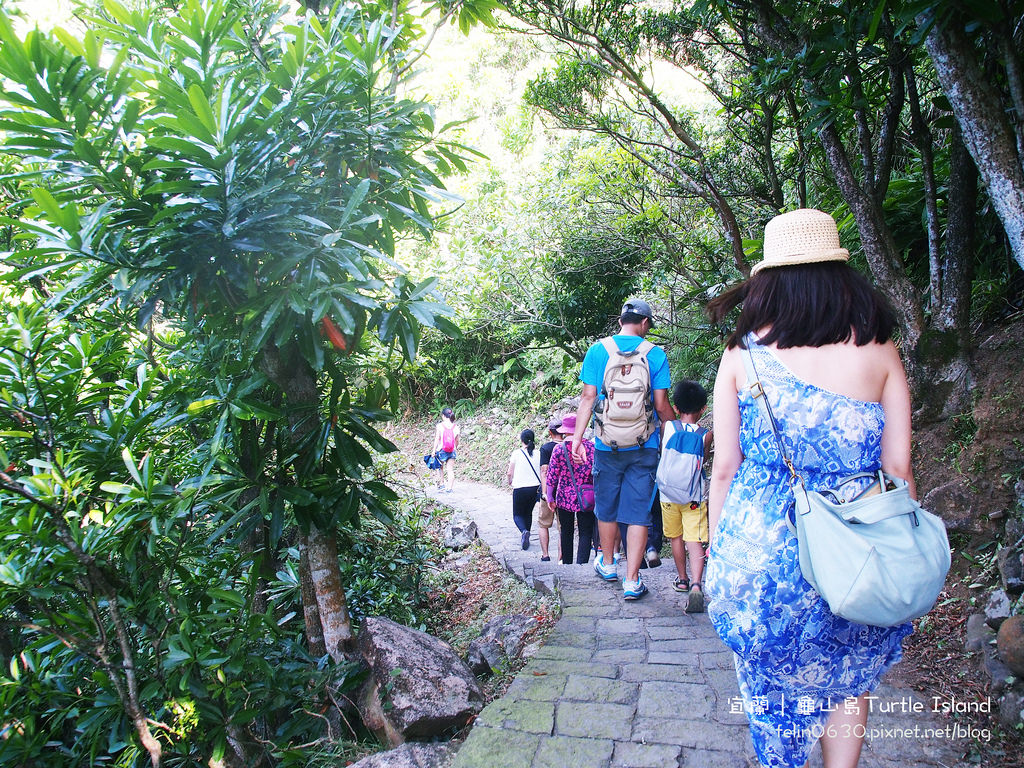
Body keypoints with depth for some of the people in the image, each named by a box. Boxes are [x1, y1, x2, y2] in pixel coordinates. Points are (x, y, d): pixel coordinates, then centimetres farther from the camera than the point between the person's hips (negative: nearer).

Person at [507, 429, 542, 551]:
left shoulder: (516, 453, -8)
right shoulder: (538, 453, -1)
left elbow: (510, 473, -2)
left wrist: (510, 481, 19)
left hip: (520, 488, -3)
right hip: (535, 488, 3)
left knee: (517, 514, 9)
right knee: (528, 512, 22)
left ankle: (524, 531, -19)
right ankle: (525, 538, 26)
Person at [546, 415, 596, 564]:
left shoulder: (559, 449, -4)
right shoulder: (591, 446, -4)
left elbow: (551, 476, -3)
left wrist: (550, 497, 8)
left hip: (564, 497, 1)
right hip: (586, 498, -1)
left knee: (566, 532, 15)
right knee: (586, 532, 4)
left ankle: (567, 564, 23)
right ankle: (581, 564, -11)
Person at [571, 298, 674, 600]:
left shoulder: (598, 350, -1)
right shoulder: (655, 354, -4)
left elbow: (588, 398, -4)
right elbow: (661, 405, -5)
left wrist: (577, 437, 1)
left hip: (607, 445, 1)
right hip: (644, 447, -1)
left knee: (607, 507, 17)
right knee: (638, 512, 4)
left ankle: (607, 564, 35)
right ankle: (632, 581, 6)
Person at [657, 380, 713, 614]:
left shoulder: (667, 427, -7)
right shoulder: (705, 435, -6)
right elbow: (702, 461, 8)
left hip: (668, 495, 1)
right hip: (695, 497, -1)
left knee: (676, 537, 18)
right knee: (695, 541, -4)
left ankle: (682, 579, 32)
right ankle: (696, 584, -23)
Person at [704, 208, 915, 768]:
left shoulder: (743, 351, -4)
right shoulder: (877, 348, -2)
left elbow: (725, 467, -3)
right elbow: (897, 468, -1)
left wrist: (716, 555, 8)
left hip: (761, 543, -1)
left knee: (772, 683, 19)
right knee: (848, 677, 24)